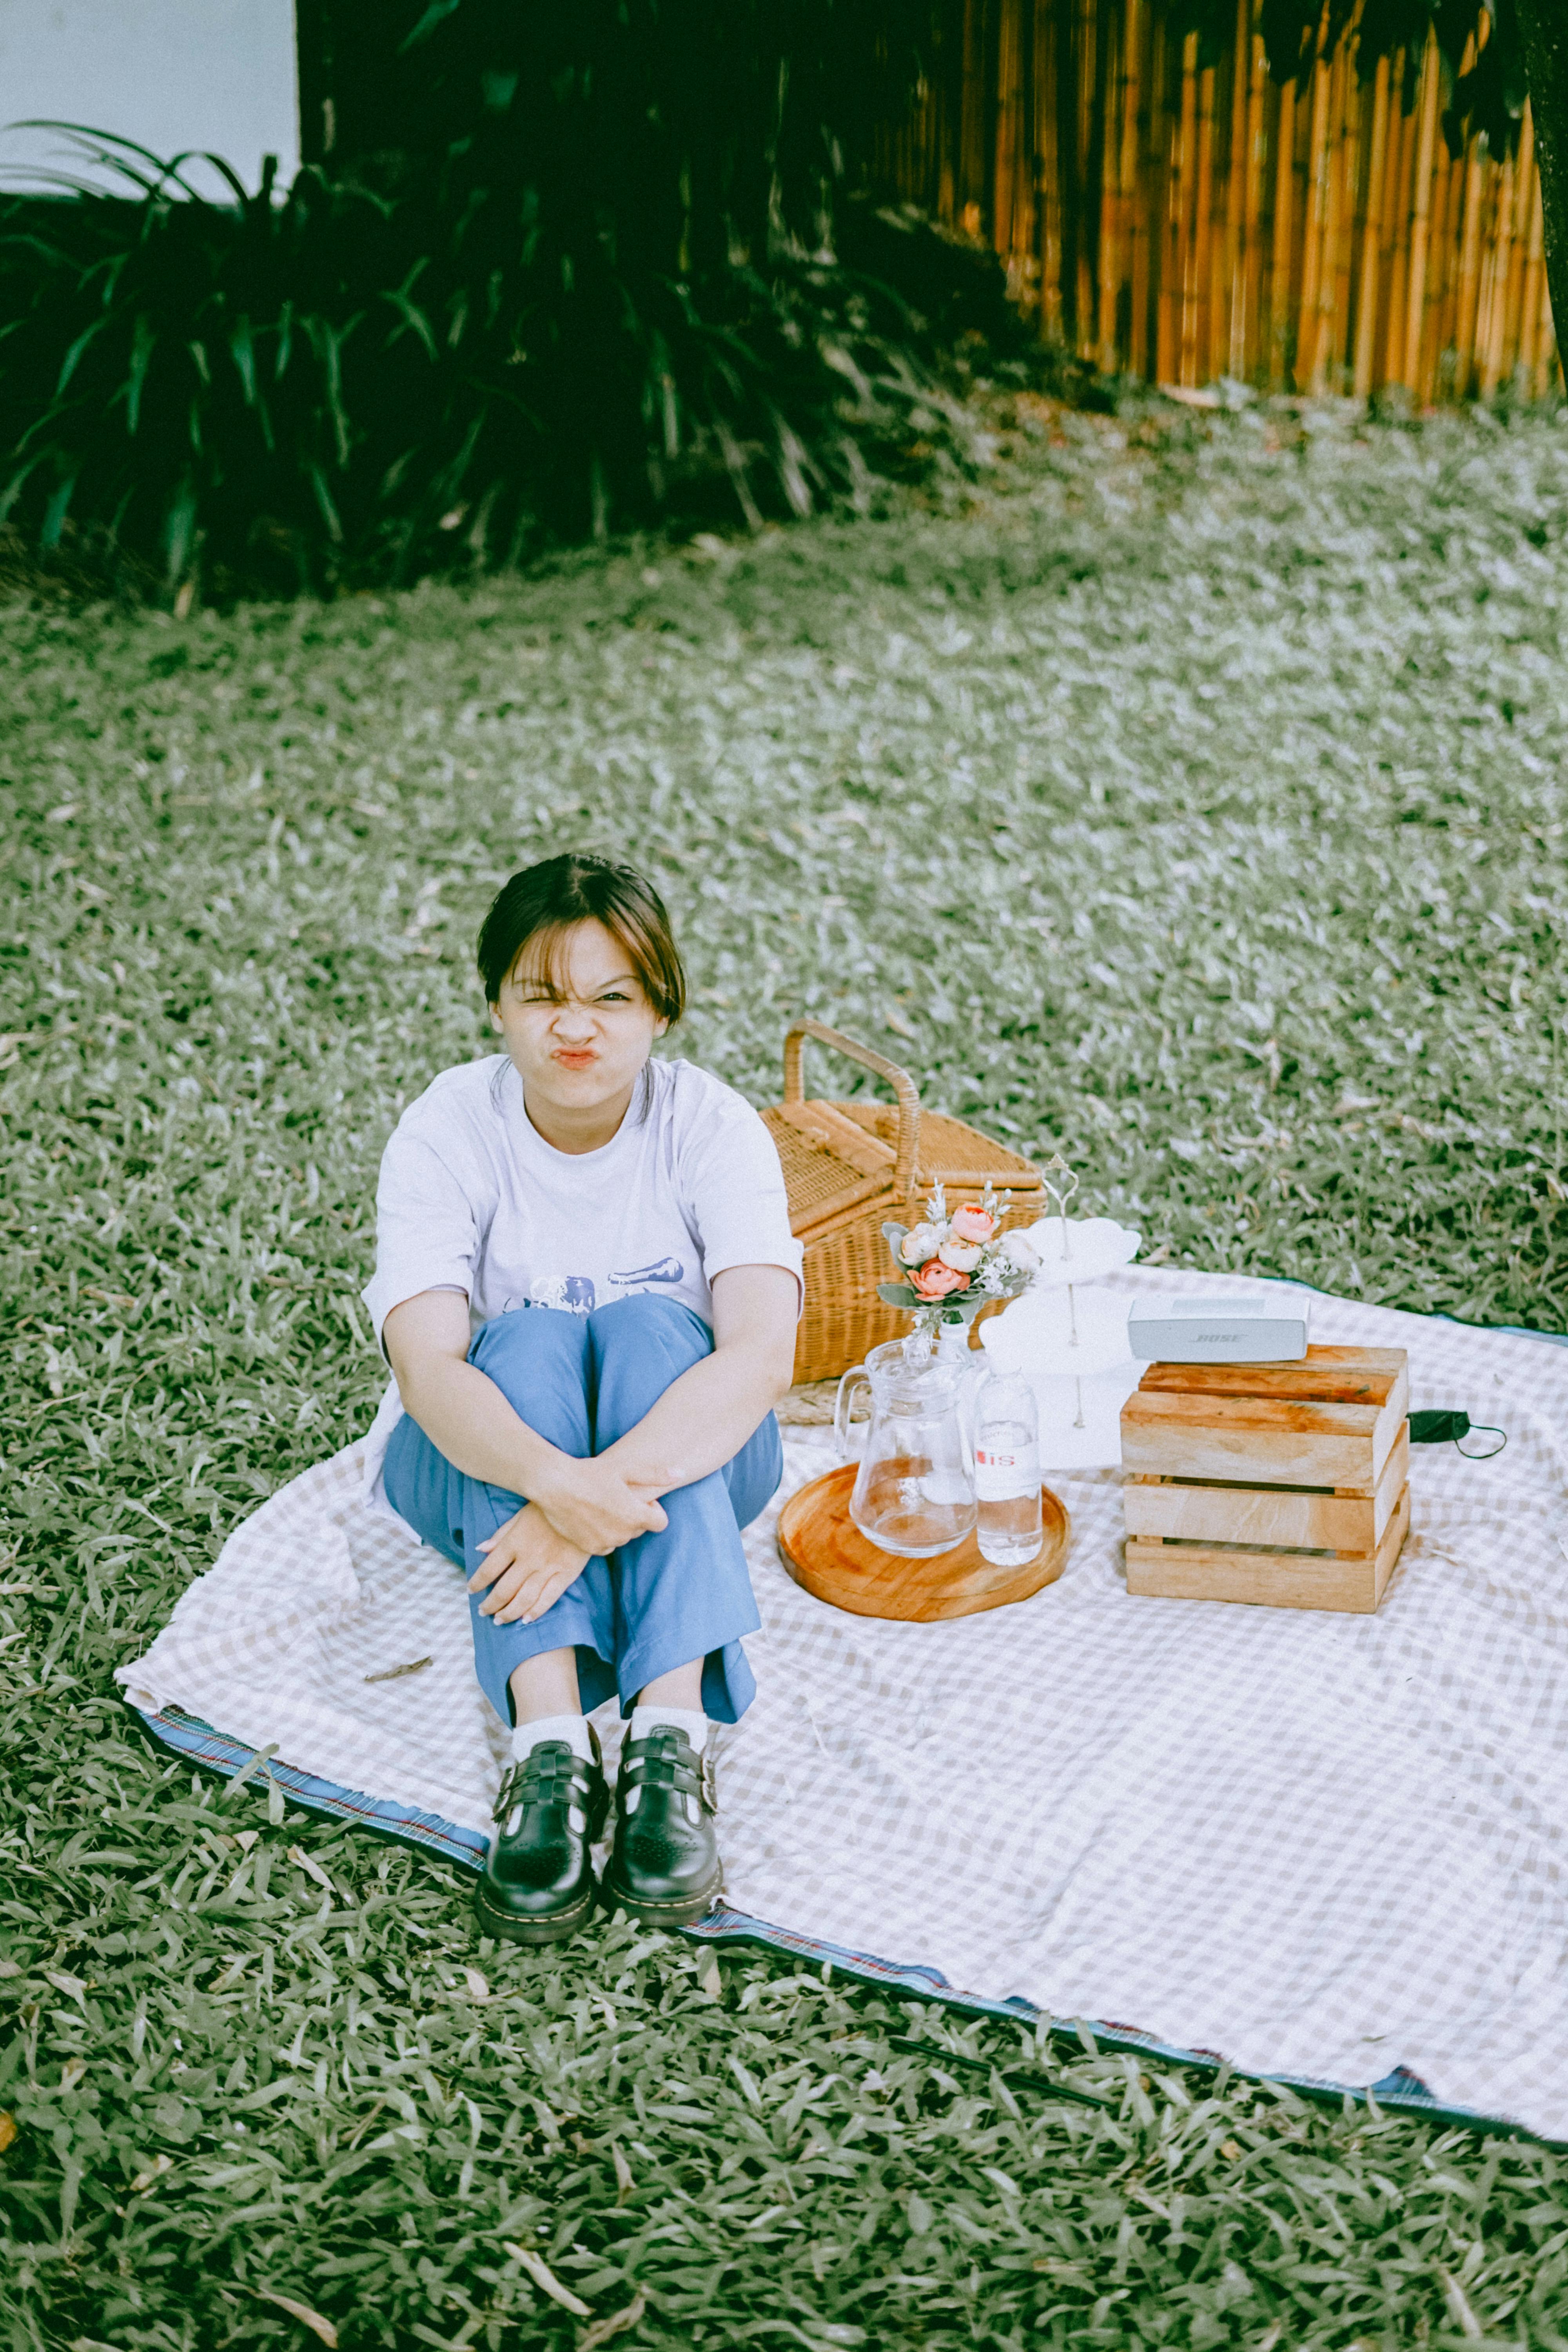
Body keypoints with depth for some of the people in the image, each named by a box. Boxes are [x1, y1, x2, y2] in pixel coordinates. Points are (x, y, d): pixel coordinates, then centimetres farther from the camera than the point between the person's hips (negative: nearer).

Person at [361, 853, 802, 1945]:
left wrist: (601, 1495, -45)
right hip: (483, 1463, 0)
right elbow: (428, 1370, -30)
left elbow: (762, 1358, -30)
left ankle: (671, 1733, -43)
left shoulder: (713, 1127, -16)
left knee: (653, 1326, -31)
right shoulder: (446, 1134, -16)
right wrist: (555, 1481, -50)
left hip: (689, 1458, 0)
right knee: (528, 1337, -31)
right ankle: (548, 1740, -44)